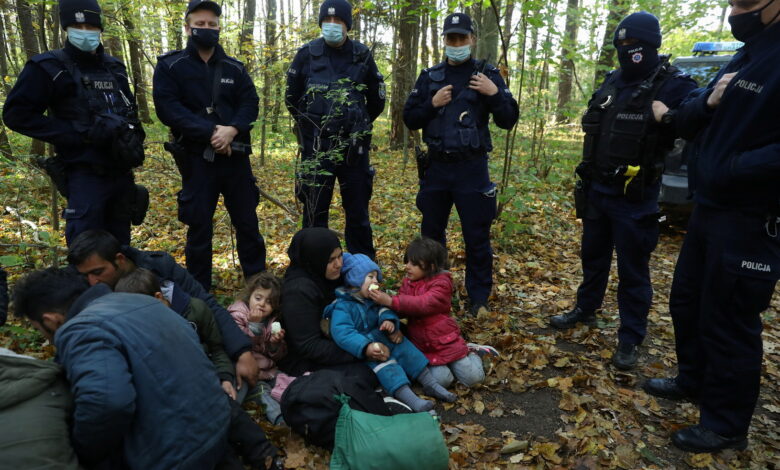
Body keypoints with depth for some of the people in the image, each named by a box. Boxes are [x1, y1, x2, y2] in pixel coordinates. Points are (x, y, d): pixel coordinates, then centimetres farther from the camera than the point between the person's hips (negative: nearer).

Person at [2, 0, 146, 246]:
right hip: (85, 176, -5)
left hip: (121, 172, 5)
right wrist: (79, 133, -18)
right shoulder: (50, 67, -4)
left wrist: (131, 132, 3)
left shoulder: (115, 67, 13)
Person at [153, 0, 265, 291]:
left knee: (247, 220, 8)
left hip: (235, 156, 3)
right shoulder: (170, 66, 2)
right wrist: (210, 132, -19)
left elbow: (250, 104, 3)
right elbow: (168, 108, -10)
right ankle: (199, 292, 18)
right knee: (199, 226, 4)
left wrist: (231, 130, -16)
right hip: (196, 158, -3)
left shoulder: (235, 68, 12)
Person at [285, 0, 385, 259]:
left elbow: (377, 100, 14)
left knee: (358, 211, 8)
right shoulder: (307, 54, 1)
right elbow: (292, 99, 11)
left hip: (354, 146, 1)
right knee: (315, 211, 4)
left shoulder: (363, 55, 4)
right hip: (316, 146, -1)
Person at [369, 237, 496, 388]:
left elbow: (423, 304, -31)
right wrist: (382, 298, -21)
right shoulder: (408, 282, 4)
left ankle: (472, 352, 23)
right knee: (441, 380, -16)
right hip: (422, 345, 4)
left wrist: (391, 301, -38)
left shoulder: (441, 283, -15)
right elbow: (402, 309, 1)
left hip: (445, 340, -4)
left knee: (472, 378, -7)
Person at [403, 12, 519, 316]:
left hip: (472, 168, -2)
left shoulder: (488, 75, 2)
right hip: (436, 166, 3)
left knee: (477, 237, 3)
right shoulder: (429, 76, 8)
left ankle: (479, 299, 16)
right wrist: (432, 104, -10)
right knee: (431, 233, 13)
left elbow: (508, 121, -2)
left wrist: (495, 93, -17)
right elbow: (410, 119, 6)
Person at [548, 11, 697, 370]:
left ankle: (630, 339, 18)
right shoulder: (612, 82, 9)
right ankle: (586, 310, 40)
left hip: (634, 197, -6)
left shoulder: (671, 85, -12)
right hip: (597, 189, 7)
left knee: (632, 270, 3)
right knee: (593, 256, 20)